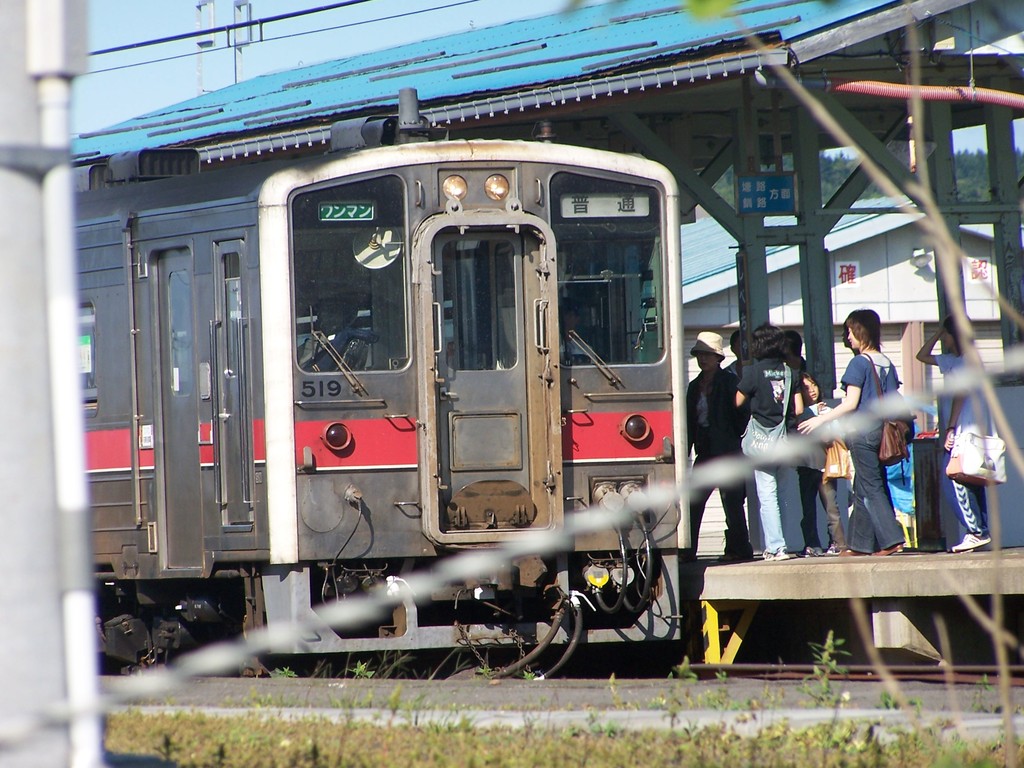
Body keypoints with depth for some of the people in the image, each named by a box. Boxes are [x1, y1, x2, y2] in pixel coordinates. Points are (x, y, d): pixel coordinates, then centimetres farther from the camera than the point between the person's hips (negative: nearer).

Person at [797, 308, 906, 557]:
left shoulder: (859, 363, -11)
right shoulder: (887, 364, 9)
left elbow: (851, 403, -14)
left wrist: (820, 419, -7)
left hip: (862, 432, -7)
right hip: (881, 430, 7)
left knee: (871, 488, -6)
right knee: (862, 489, 13)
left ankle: (892, 540, -14)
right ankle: (860, 543, 15)